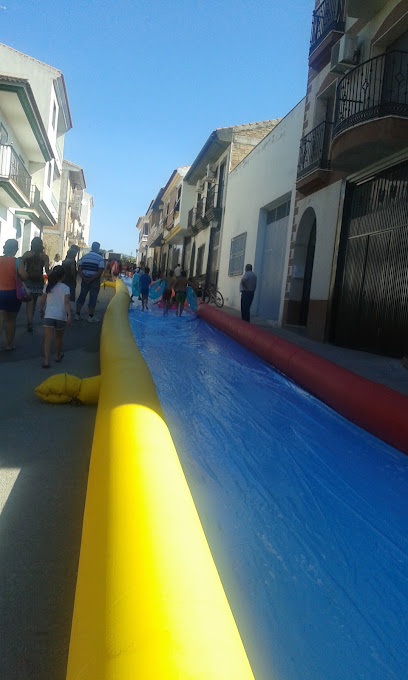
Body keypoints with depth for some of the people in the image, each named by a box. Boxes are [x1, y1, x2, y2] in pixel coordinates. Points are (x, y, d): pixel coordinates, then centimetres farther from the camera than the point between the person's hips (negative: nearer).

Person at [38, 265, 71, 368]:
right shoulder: (65, 288, -2)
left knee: (48, 339, -5)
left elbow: (42, 301, 9)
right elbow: (66, 302, -14)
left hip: (48, 315, 1)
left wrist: (41, 311, 24)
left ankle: (46, 361, -15)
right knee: (59, 337, 20)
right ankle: (58, 356, 37)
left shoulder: (47, 286, 6)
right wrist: (69, 315, -19)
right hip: (61, 316, -1)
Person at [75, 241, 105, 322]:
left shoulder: (84, 257, 5)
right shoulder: (100, 258, -7)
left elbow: (79, 269, -1)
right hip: (95, 281, -3)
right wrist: (91, 279, -15)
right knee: (93, 298, 3)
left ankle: (77, 314, 14)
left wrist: (84, 278, -9)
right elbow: (100, 272, -15)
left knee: (81, 296, 13)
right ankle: (90, 317, 7)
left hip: (85, 280, 4)